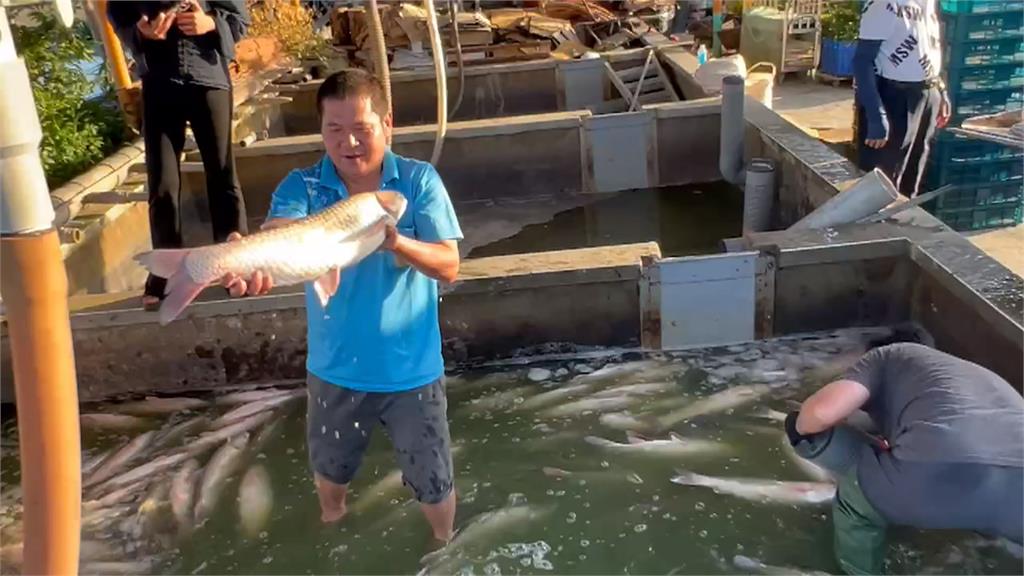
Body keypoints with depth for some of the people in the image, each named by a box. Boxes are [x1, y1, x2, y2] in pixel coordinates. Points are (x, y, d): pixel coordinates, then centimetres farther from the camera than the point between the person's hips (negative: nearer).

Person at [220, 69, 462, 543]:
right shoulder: (301, 187, -11)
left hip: (412, 369, -2)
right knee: (330, 468, 27)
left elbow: (449, 266, -17)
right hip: (335, 369, 2)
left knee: (433, 481, 14)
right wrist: (254, 265, -55)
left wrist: (395, 242, -36)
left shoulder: (419, 181, -13)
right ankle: (331, 538, 59)